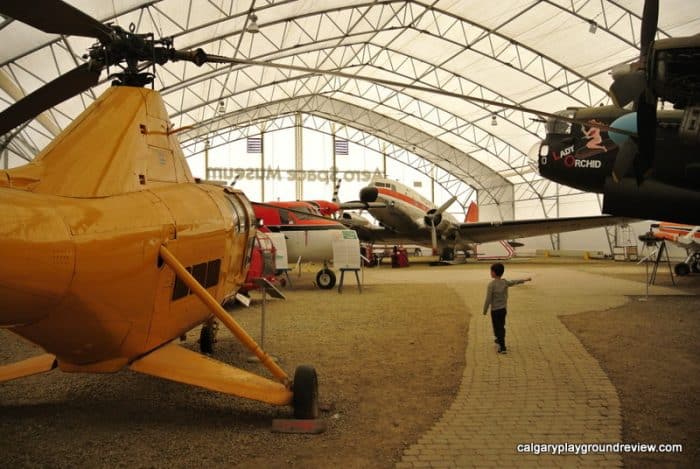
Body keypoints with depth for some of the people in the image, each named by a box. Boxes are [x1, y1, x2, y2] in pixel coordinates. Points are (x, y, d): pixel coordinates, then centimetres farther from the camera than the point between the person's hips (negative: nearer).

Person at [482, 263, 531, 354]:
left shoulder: (491, 284, -20)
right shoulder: (505, 282, -3)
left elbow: (488, 299, -19)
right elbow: (514, 282, 16)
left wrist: (485, 311, -7)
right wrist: (524, 280, 35)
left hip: (495, 310, -6)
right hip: (504, 309, 6)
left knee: (498, 327, 4)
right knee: (501, 326, 23)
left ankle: (502, 347, 3)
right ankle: (500, 340, 44)